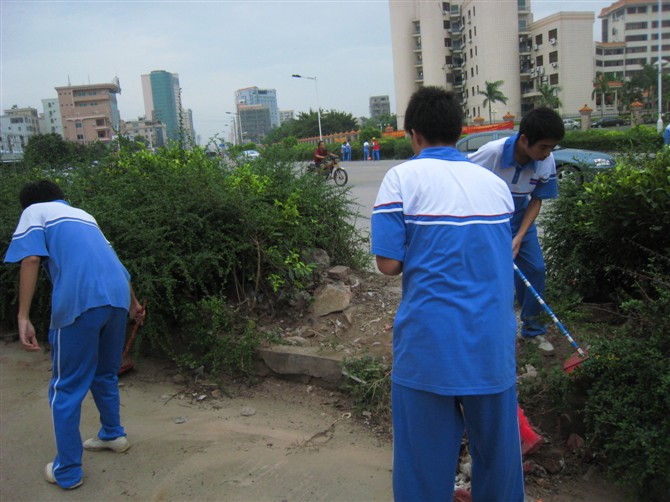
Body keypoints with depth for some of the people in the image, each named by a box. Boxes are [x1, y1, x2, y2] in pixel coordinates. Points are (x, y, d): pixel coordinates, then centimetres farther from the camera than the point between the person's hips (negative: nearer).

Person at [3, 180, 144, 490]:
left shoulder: (34, 212, 14)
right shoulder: (84, 215, 31)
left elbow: (31, 258, -5)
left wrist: (23, 317, -8)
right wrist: (133, 304, 51)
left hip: (80, 302, -6)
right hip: (117, 298, 6)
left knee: (66, 388, 8)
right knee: (105, 374, 27)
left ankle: (67, 472, 17)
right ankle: (113, 435, 43)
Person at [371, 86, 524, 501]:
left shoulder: (403, 178, -6)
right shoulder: (496, 182, 7)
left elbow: (389, 264, -11)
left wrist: (420, 255, 8)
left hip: (429, 346, -4)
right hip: (495, 343, 4)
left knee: (425, 456, 10)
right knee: (498, 449, 18)